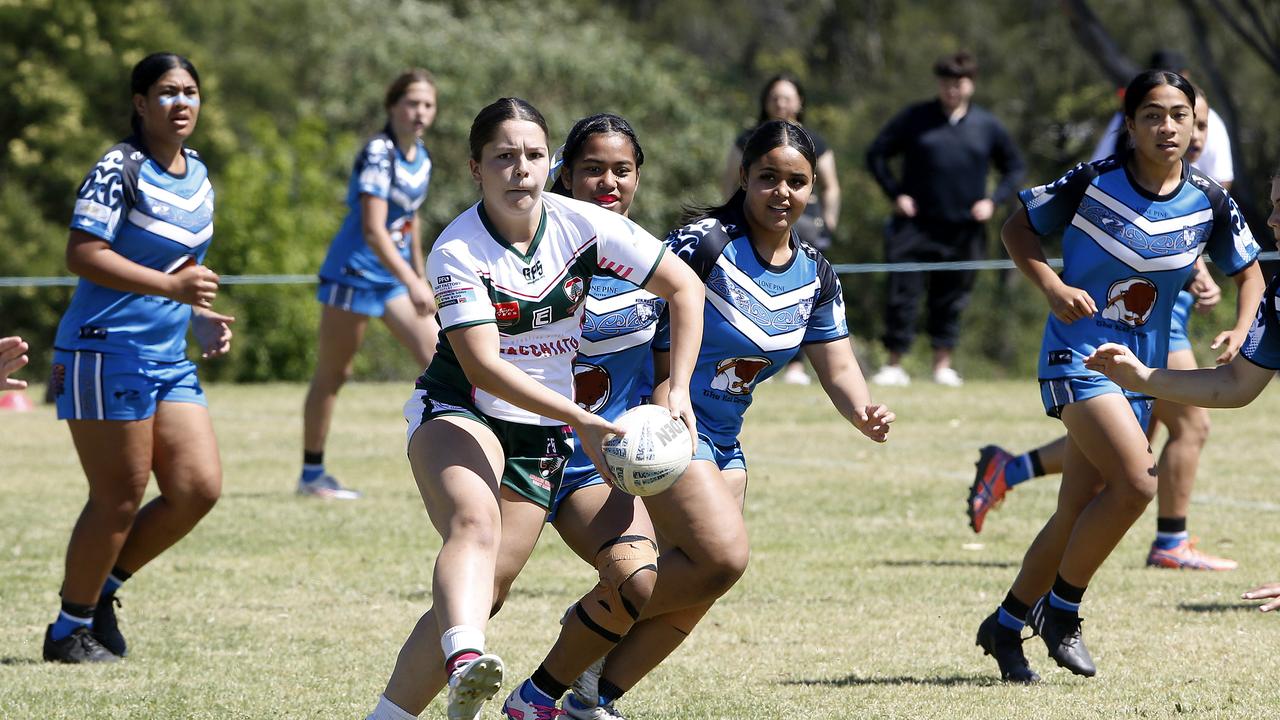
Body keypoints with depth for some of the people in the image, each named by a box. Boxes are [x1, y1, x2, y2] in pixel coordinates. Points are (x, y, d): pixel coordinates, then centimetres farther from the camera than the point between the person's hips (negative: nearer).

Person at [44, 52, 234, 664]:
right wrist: (172, 286, -27)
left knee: (199, 490, 2)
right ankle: (70, 630, 12)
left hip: (169, 359, 8)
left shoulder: (196, 174, 14)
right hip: (107, 354, -8)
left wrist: (204, 319, 11)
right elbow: (82, 255, -22)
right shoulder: (119, 171, -13)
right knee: (120, 500, -4)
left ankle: (100, 589, 19)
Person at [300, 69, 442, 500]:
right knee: (332, 375, 1)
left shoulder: (421, 157, 7)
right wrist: (412, 284, -33)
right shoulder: (379, 154, -19)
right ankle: (311, 474, 9)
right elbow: (373, 230, -27)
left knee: (436, 358, -1)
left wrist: (419, 275, 22)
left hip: (396, 276, 8)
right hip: (355, 274, -8)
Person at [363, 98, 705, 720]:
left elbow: (684, 289, 0)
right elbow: (483, 366, -24)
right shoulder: (457, 252, -16)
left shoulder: (580, 225, -7)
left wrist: (678, 391, -9)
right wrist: (583, 422, -31)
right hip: (456, 412, -5)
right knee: (475, 523, -36)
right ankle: (465, 665, -61)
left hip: (540, 435, 5)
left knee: (483, 591, -8)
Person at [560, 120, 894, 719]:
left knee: (694, 594, 3)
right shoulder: (703, 243, -17)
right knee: (724, 556, -22)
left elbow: (837, 368, 5)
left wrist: (864, 414, -15)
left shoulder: (815, 276, 5)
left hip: (723, 440, 8)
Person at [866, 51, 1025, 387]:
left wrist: (993, 200, 1)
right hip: (916, 225, -1)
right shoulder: (915, 119, 2)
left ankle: (943, 364, 16)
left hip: (964, 230, 1)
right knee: (902, 294, -6)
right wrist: (895, 193, -3)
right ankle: (894, 365, 1)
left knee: (950, 300, 7)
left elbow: (1014, 168, 17)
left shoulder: (987, 126, 7)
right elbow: (876, 154, 8)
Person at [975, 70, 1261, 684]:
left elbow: (1247, 271, 13)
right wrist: (1054, 287, -16)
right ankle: (1061, 609, -4)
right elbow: (1017, 229, 0)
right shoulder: (1093, 183, -12)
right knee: (1136, 483, -22)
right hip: (1078, 352, -5)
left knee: (1078, 514, 6)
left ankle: (1005, 626, 24)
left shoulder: (1209, 203, -2)